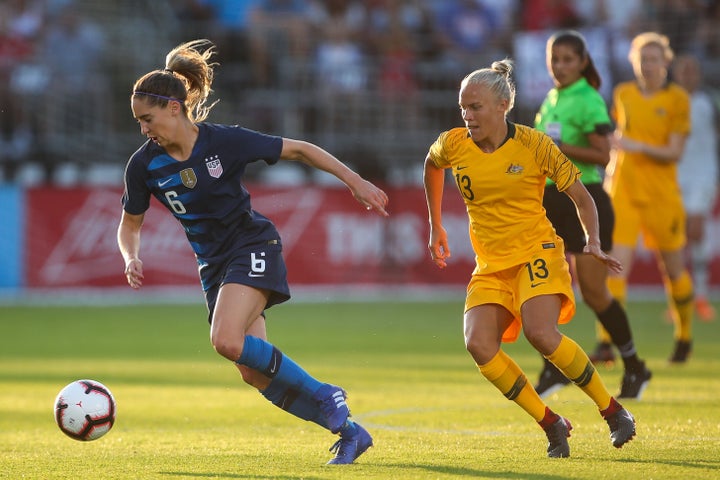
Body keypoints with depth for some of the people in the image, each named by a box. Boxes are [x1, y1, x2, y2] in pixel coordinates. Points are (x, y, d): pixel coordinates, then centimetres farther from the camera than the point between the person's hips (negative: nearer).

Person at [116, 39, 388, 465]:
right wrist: (132, 259, -13)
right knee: (254, 371, -2)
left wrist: (355, 181, -10)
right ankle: (348, 431, 10)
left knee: (227, 340, -28)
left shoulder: (224, 141, -17)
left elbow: (298, 150, -7)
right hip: (214, 264, 5)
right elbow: (130, 224, 8)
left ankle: (326, 397, -14)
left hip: (253, 244, -5)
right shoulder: (144, 166, -6)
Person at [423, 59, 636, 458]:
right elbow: (431, 166, 24)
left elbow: (581, 196, -1)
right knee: (479, 345, -20)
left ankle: (613, 412, -11)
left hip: (537, 252, -4)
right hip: (490, 265, 4)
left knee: (540, 333, -29)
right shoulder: (452, 145, -1)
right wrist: (435, 226, 27)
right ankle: (552, 426, -6)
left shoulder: (534, 145, -10)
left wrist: (593, 242, -14)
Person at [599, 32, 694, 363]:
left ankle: (685, 336, 31)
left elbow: (674, 153, -10)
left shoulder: (677, 99, -4)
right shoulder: (623, 94, 7)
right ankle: (606, 342, -16)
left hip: (661, 195, -2)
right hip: (623, 191, 2)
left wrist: (638, 147, -23)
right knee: (616, 267, -12)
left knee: (673, 271, 10)